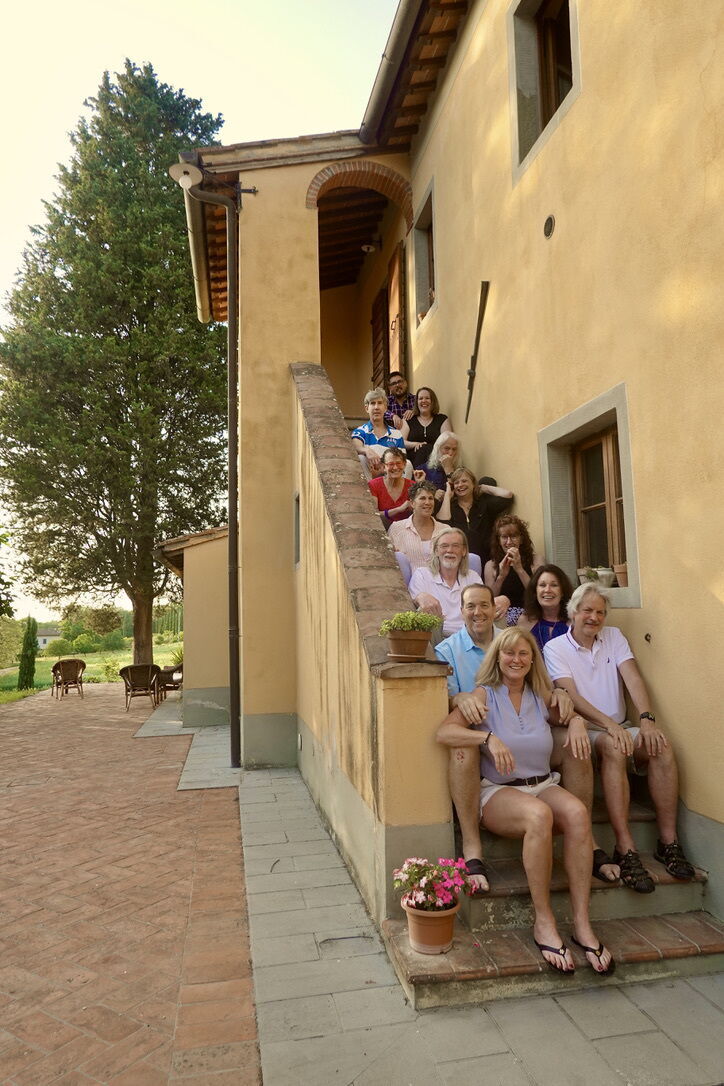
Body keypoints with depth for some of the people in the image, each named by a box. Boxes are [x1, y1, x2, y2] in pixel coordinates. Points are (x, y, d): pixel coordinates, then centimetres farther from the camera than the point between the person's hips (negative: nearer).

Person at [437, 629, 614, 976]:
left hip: (543, 786, 4)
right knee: (538, 815, -36)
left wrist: (576, 721, 5)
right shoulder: (485, 695, -1)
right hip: (497, 792, -4)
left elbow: (571, 712, 29)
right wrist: (489, 737, -28)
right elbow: (444, 732, -14)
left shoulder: (541, 697, 13)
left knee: (577, 812, -29)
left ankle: (582, 924, -23)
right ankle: (543, 922, -22)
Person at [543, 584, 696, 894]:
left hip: (619, 729, 5)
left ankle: (668, 841, -16)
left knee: (662, 746, -24)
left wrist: (646, 718, -22)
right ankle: (625, 849, -33)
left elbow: (632, 678, -4)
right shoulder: (555, 648, -2)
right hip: (583, 731, -4)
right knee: (614, 748, -35)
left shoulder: (614, 637, 11)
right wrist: (609, 725, -28)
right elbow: (571, 695, -14)